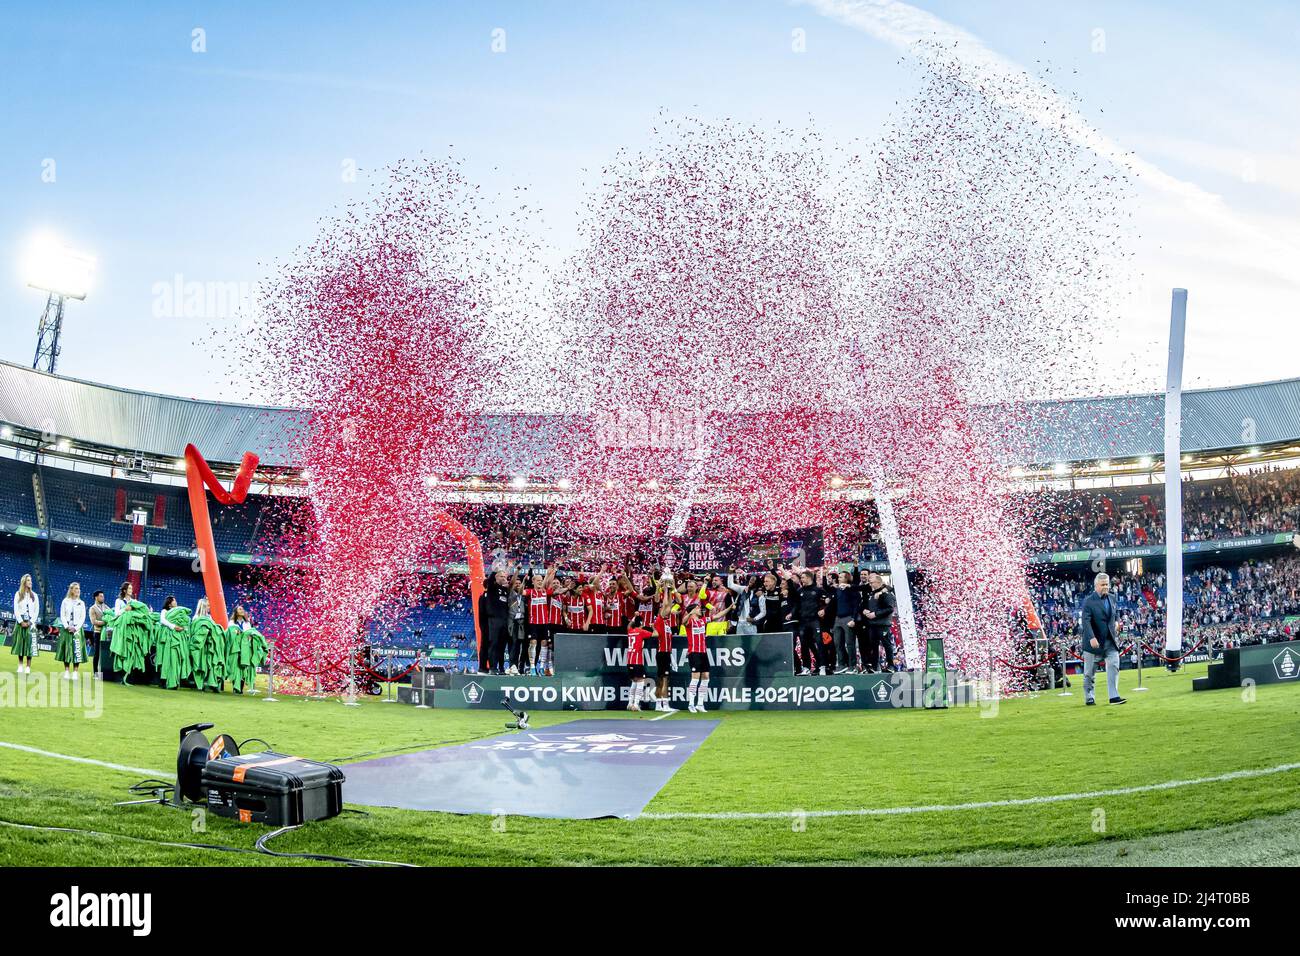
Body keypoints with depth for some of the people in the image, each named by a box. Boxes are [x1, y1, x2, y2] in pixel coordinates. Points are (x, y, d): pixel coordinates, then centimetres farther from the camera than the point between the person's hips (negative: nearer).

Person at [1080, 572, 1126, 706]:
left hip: (1110, 640, 5)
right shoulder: (1089, 601, -12)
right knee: (1090, 671, 5)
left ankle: (1114, 697, -3)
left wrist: (1116, 621, 5)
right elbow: (1085, 621, -21)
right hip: (1094, 641, -5)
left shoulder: (1111, 598, 8)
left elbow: (1116, 612, 26)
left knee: (1114, 666, -6)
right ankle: (1089, 697, 17)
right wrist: (1091, 637, -32)